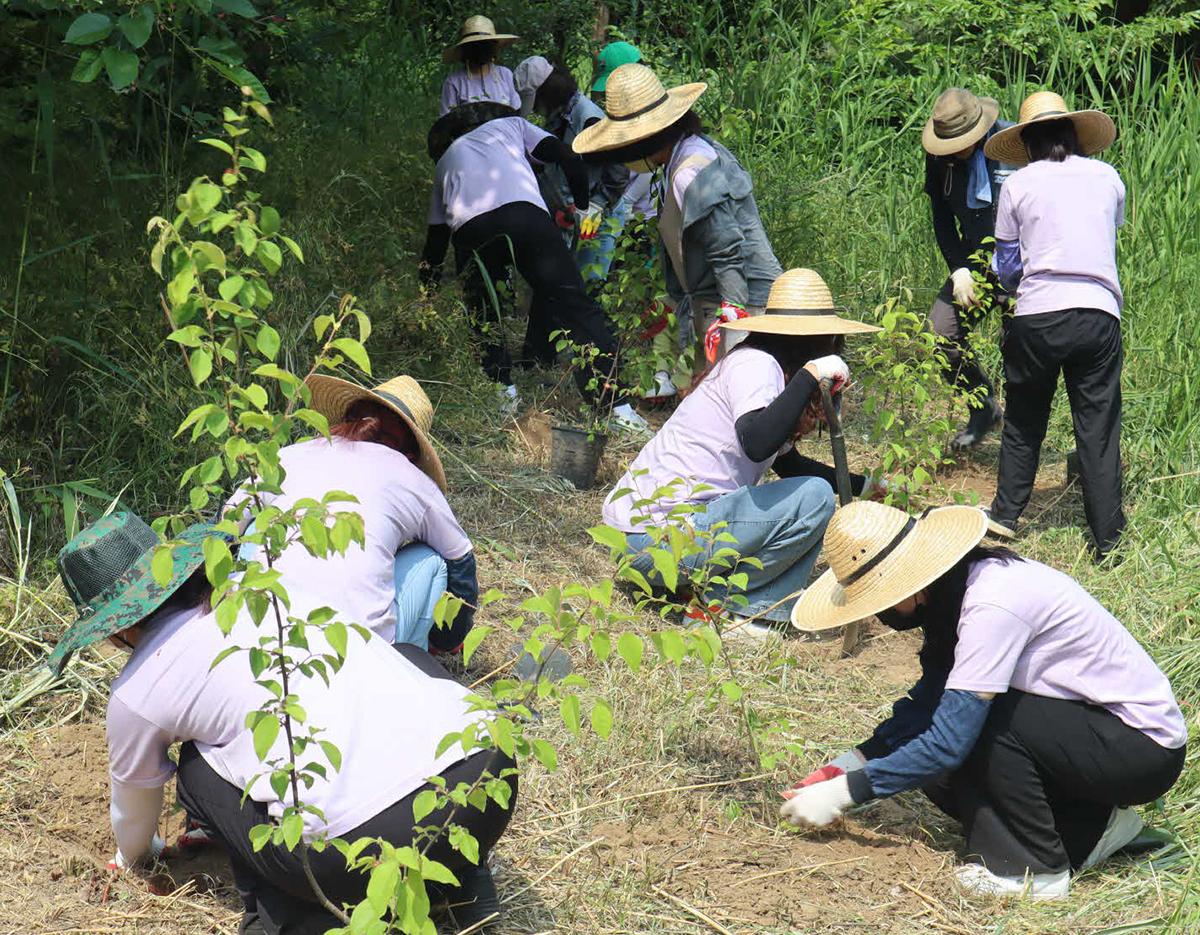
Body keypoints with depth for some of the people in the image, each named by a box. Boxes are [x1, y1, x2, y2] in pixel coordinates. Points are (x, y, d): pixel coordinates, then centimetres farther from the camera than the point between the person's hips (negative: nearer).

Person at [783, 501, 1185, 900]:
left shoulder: (992, 605, -28)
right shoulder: (954, 589, 0)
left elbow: (949, 741, -28)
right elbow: (926, 704, 5)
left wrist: (845, 792, -22)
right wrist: (844, 767, -4)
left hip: (1147, 749, -9)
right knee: (944, 772, -3)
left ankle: (1037, 870, -11)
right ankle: (1091, 829, 7)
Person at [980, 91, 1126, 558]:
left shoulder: (1017, 184, 5)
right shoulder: (1108, 178, 9)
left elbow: (1008, 268, 8)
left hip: (1035, 317, 0)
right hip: (1099, 314, 1)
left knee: (1024, 422, 18)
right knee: (1098, 429, 5)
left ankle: (1006, 515, 24)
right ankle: (1108, 540, 6)